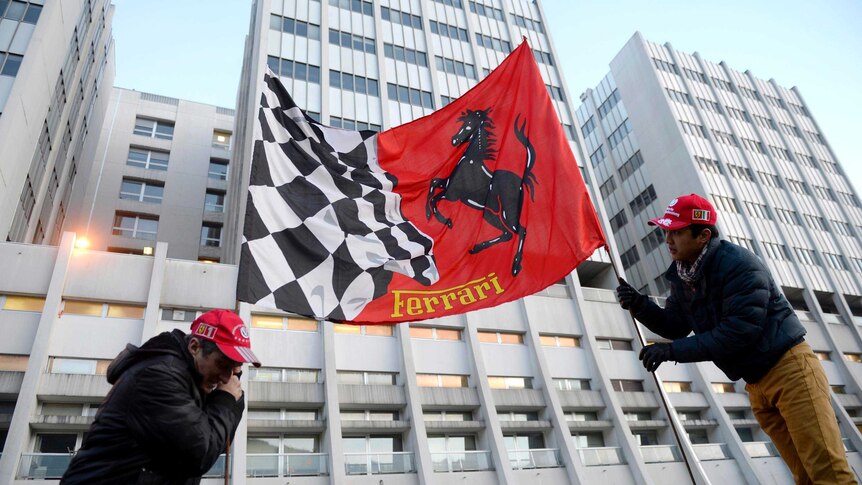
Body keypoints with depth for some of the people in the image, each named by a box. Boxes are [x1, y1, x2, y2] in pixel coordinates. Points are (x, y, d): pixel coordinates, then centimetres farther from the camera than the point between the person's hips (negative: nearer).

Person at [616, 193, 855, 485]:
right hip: (755, 383, 7)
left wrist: (673, 351, -27)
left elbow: (739, 331, -28)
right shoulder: (680, 275, 3)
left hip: (788, 367, -7)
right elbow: (676, 327, 9)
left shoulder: (738, 264, -21)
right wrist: (639, 306, -10)